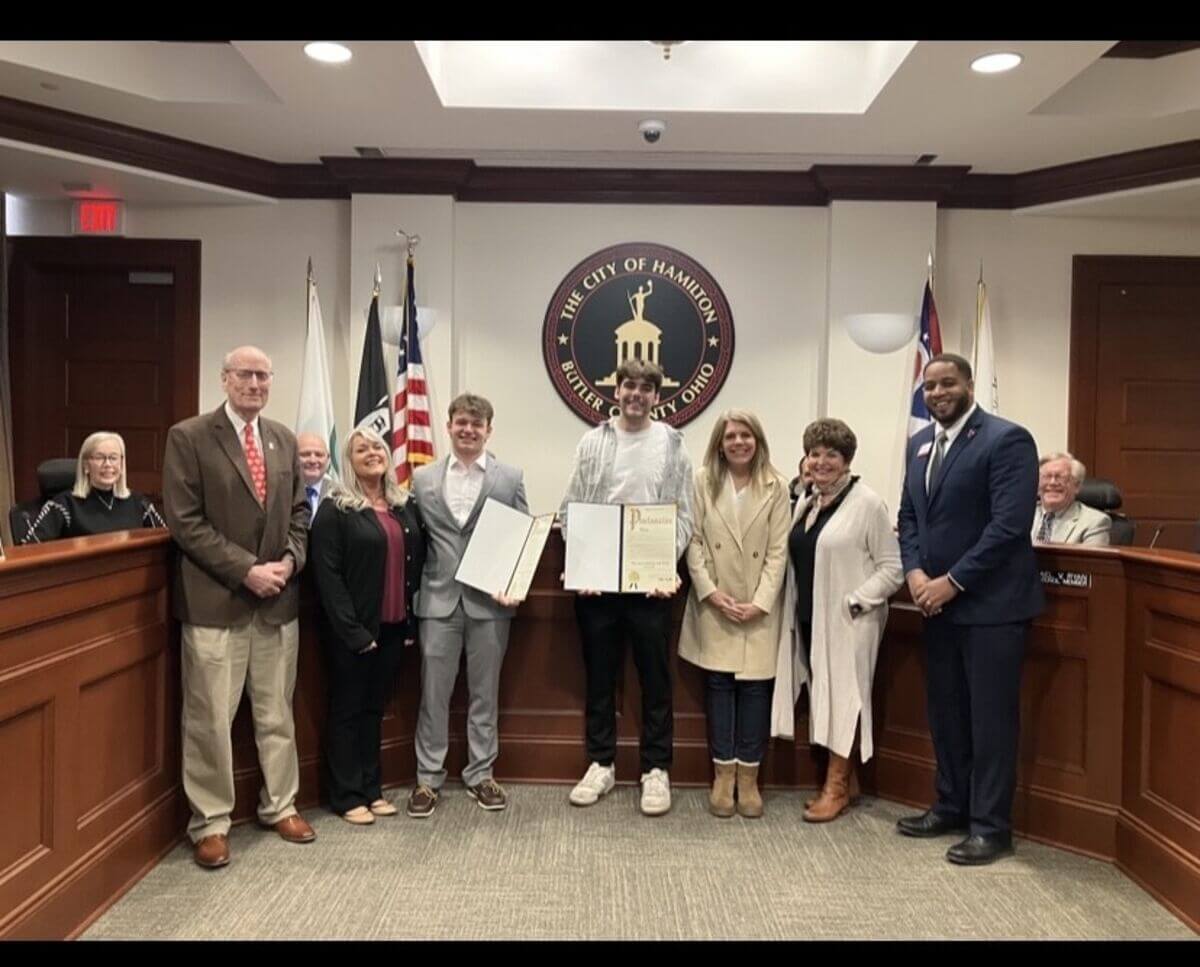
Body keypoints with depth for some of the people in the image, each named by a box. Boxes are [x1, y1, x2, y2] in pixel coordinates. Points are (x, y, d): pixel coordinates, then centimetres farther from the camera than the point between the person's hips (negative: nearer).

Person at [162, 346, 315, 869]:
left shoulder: (284, 439, 10)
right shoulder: (188, 436, -6)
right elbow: (185, 521, -11)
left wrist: (289, 560, -5)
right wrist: (246, 570, -16)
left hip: (279, 597, 5)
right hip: (215, 600, -4)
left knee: (277, 712, 15)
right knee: (210, 718, 4)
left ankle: (280, 806, 30)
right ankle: (210, 822, 21)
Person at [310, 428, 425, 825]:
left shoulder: (405, 506, 9)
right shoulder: (335, 509, -8)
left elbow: (416, 564, 11)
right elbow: (328, 575, -14)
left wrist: (411, 622, 6)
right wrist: (352, 630, -17)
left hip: (392, 627, 5)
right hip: (353, 630, -5)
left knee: (375, 707, 15)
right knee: (347, 709, 7)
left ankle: (371, 788, 27)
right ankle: (347, 796, 18)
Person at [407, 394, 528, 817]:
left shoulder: (510, 478, 3)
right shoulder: (423, 478, 6)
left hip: (490, 601, 0)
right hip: (438, 600, 1)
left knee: (485, 692, 10)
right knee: (433, 691, 6)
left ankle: (480, 774, 24)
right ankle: (428, 778, 19)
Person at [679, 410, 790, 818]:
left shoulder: (776, 487, -1)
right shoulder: (703, 481, 0)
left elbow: (778, 551, -3)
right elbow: (693, 541, -2)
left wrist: (760, 601, -12)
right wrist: (710, 591, -11)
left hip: (759, 608, 0)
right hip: (714, 606, 0)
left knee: (755, 687, 3)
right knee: (718, 685, 4)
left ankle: (748, 778, 13)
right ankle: (723, 775, 14)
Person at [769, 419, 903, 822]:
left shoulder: (867, 503, -9)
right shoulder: (804, 503, 12)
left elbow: (892, 566, -10)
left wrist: (856, 600, -17)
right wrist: (792, 609, 8)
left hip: (848, 622, -6)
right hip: (809, 619, 7)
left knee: (843, 695, 1)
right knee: (820, 695, 10)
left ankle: (837, 787, 13)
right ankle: (839, 780, 23)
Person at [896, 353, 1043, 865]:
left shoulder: (1007, 439, -11)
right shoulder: (920, 443, 12)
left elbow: (1010, 525, -19)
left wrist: (952, 581, -18)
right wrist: (915, 572, -3)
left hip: (991, 603, -7)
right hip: (938, 601, 7)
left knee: (990, 717, 2)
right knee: (945, 712, 15)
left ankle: (991, 825, 15)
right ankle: (951, 806, 30)